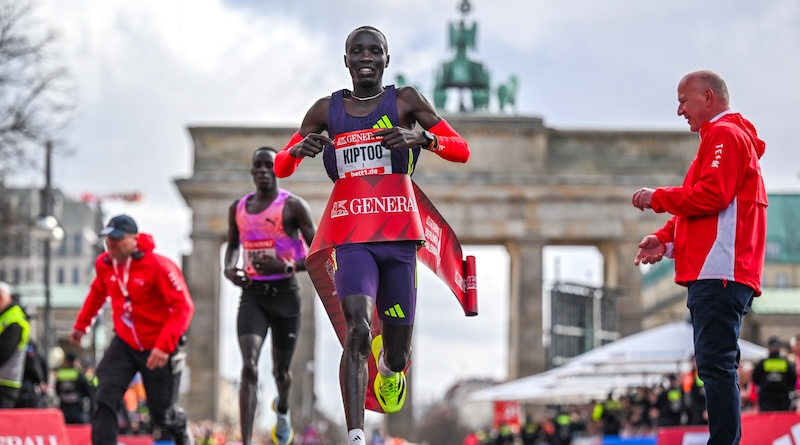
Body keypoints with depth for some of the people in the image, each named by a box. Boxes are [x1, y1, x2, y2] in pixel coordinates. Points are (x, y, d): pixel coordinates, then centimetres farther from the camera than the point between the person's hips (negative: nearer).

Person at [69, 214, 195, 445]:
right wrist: (81, 324, 23)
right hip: (124, 343, 4)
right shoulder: (104, 264, -4)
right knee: (104, 399, -15)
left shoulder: (158, 266, -23)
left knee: (163, 413, 9)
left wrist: (164, 346, -33)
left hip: (158, 350, -4)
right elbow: (97, 293, 19)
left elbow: (183, 307, -25)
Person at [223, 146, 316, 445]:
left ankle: (282, 409, 53)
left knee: (280, 371, 14)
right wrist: (229, 268, 2)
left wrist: (285, 266, -24)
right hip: (252, 294, 2)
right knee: (249, 367, -18)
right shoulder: (238, 208, 5)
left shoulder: (293, 206, -8)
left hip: (284, 293, -2)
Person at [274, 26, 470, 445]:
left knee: (398, 355, 9)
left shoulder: (405, 100, 4)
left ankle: (389, 364, 50)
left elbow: (462, 150, 0)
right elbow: (280, 168, 14)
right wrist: (300, 149, -10)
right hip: (352, 237, -1)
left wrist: (420, 137, -20)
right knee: (358, 328, -25)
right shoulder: (327, 110, 8)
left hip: (399, 238, 1)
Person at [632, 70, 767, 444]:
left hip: (719, 273, -11)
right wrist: (666, 239, 11)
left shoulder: (725, 135, -6)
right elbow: (700, 207, 26)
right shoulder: (718, 138, 27)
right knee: (716, 365, 10)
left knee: (715, 364, -15)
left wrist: (658, 198, -6)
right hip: (712, 272, 11)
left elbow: (710, 196, -18)